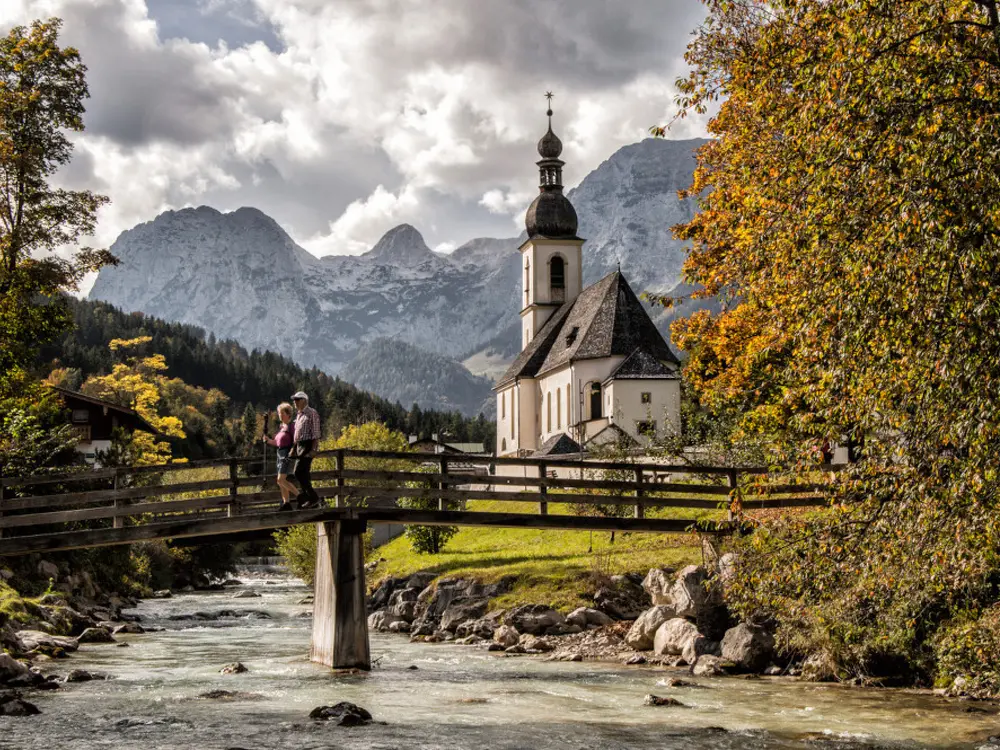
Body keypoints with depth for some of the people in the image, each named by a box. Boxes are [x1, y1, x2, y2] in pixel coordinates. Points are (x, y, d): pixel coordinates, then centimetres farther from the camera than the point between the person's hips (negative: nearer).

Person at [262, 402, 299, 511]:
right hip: (280, 453, 9)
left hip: (288, 453, -9)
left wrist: (292, 451, -24)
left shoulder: (291, 426, -9)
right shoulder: (282, 427, 16)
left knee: (281, 480, -15)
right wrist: (268, 440, 8)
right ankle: (286, 503, 12)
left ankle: (299, 496, -8)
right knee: (282, 480, 8)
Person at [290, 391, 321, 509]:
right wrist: (294, 448, 16)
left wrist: (313, 449, -19)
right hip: (299, 446, 9)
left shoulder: (312, 413, -7)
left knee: (298, 472, -16)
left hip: (308, 445, -9)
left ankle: (313, 496, -13)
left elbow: (316, 433, -12)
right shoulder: (299, 415, 19)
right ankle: (311, 499, 11)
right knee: (304, 473, 7)